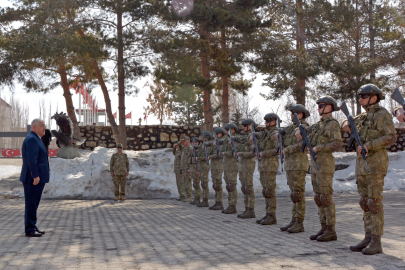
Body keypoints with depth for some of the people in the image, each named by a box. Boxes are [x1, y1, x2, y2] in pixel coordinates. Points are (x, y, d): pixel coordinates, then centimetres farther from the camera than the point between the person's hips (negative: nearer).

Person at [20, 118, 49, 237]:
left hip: (37, 178, 11)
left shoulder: (35, 139, 19)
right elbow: (31, 159, -23)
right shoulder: (32, 139, -15)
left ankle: (33, 227, 22)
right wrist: (35, 176, -25)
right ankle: (30, 230, 0)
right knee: (31, 204, -5)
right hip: (33, 178, -11)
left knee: (34, 204, 15)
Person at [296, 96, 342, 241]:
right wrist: (299, 131, -1)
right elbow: (304, 131, 22)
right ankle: (324, 228, 14)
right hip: (315, 164, 9)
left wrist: (318, 148, -22)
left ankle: (331, 231, -3)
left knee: (326, 197, -8)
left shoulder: (333, 124, -8)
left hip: (325, 163, -9)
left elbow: (337, 144, -18)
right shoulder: (319, 124, 19)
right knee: (318, 197, 9)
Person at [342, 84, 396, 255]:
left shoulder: (382, 115, -8)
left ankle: (376, 243, -3)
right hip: (362, 164, 9)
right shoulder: (364, 116, 17)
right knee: (365, 202, 8)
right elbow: (347, 124, 31)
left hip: (375, 163, -9)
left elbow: (391, 137, -19)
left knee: (374, 202, -8)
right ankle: (368, 239, 13)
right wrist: (347, 125, 6)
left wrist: (368, 145, -25)